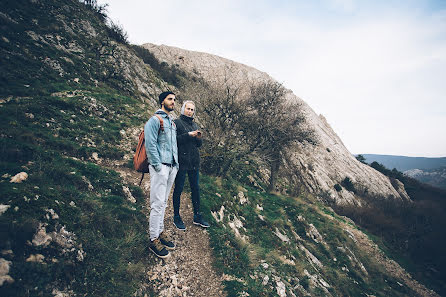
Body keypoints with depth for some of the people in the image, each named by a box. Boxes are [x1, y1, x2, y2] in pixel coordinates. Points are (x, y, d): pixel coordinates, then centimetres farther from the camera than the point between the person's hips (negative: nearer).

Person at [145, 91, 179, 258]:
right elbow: (150, 144, -13)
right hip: (160, 167, -8)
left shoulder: (172, 122, 21)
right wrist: (158, 166, -16)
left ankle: (160, 232, 24)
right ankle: (154, 239, 4)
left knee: (163, 202, 13)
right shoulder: (155, 120, -5)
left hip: (172, 167, 8)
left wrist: (176, 164, 15)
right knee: (158, 203, -6)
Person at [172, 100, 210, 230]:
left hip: (194, 162, 7)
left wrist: (199, 138, -2)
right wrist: (189, 135, -19)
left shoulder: (194, 124, 19)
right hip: (181, 161, -6)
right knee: (178, 189, 3)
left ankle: (197, 216, 22)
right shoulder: (177, 122, -2)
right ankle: (176, 217, 16)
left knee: (196, 189, 11)